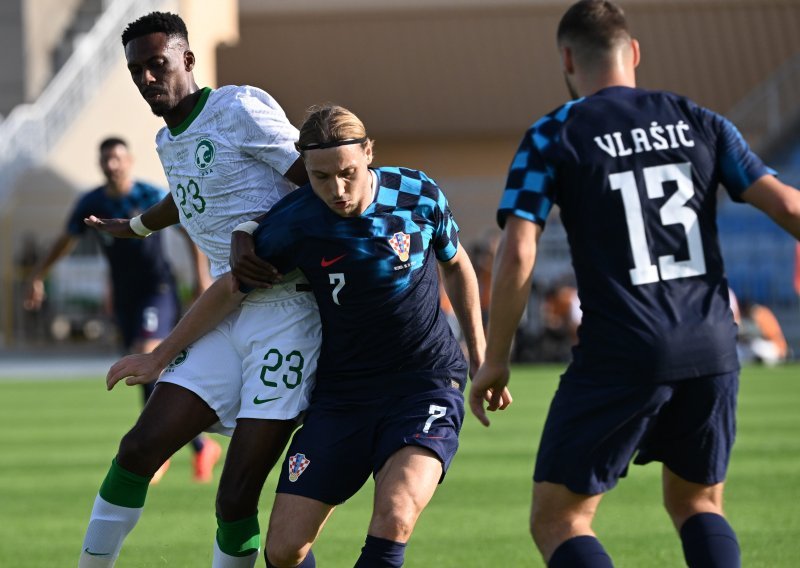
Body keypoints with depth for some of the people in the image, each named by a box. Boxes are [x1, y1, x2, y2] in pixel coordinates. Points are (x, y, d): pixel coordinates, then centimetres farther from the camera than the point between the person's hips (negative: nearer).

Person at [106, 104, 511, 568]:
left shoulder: (420, 196, -8)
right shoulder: (290, 224, -10)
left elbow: (457, 265, 13)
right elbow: (231, 290, 7)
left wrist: (480, 359, 14)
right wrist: (159, 358, 14)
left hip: (427, 384, -2)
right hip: (342, 392, 2)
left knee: (394, 517, -29)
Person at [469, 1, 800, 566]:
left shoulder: (553, 137, -1)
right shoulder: (700, 122, 9)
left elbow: (518, 253, -8)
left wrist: (495, 360, 1)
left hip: (620, 357, -4)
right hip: (711, 350, 4)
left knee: (557, 520, 4)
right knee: (697, 501, 23)